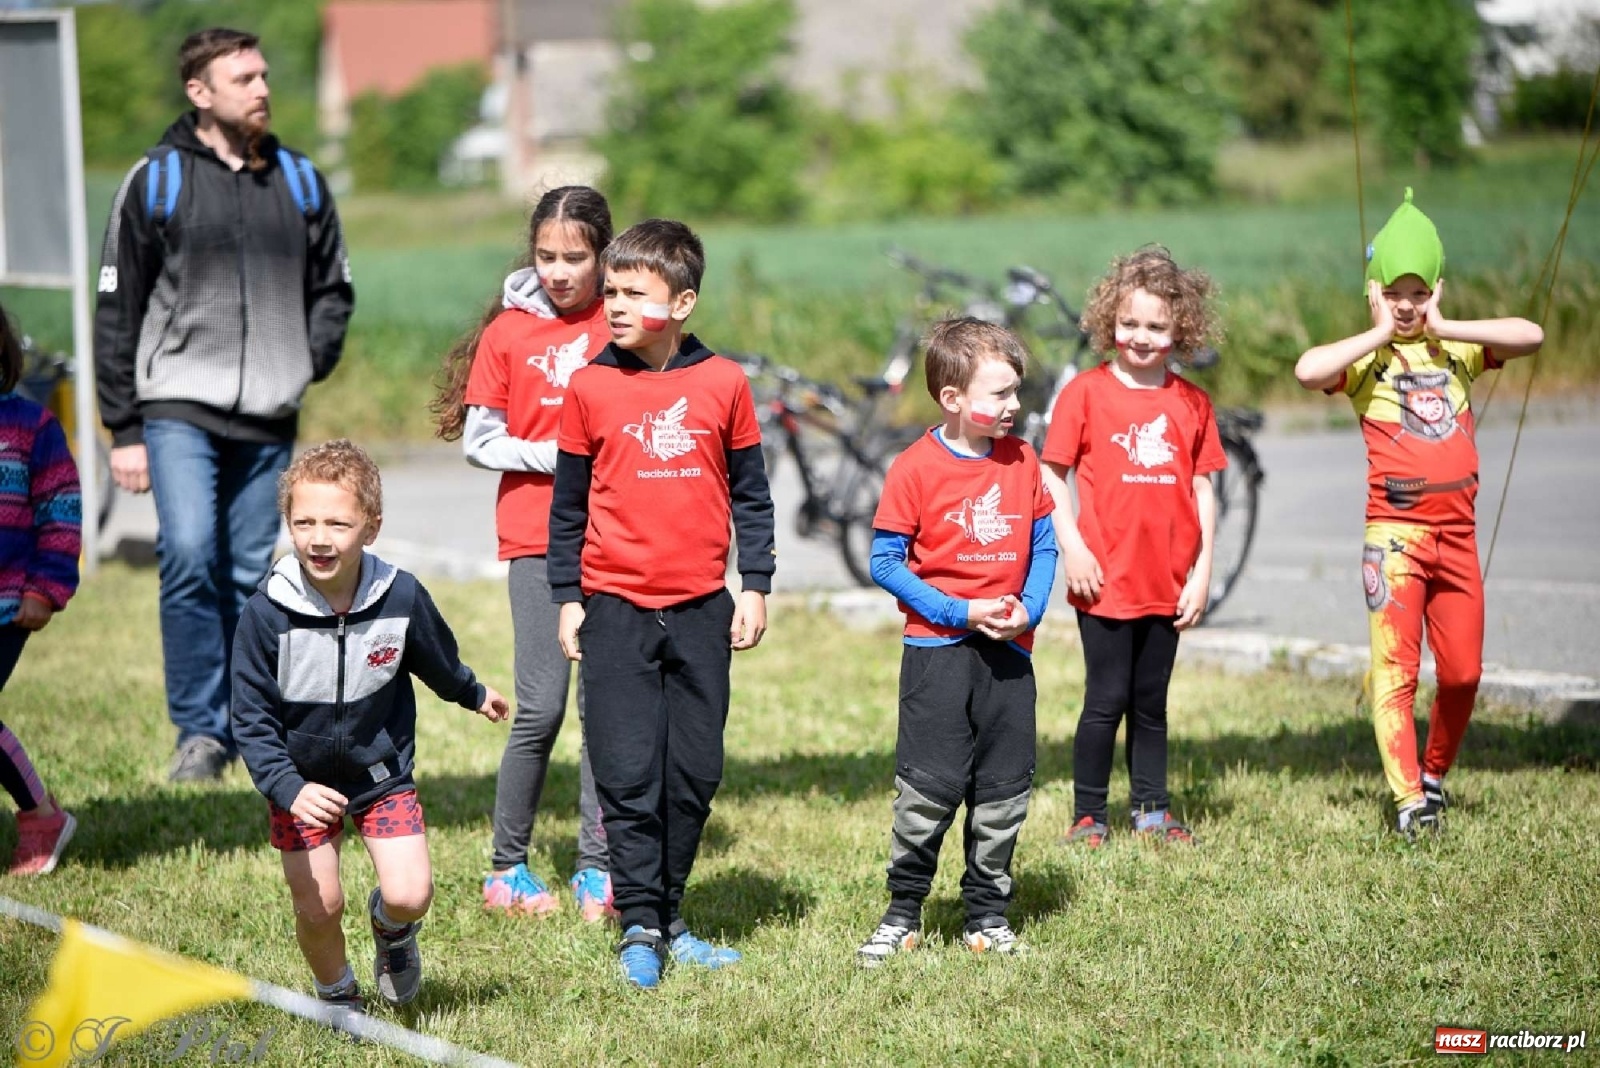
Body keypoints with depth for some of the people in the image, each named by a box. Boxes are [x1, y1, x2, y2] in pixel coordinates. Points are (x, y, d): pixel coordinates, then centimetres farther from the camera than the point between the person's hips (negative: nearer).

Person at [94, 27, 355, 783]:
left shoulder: (300, 181, 11)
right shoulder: (156, 181, 1)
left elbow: (333, 287, 21)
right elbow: (117, 311, 3)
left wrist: (312, 359, 1)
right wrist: (122, 430, 0)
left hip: (270, 420, 3)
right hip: (180, 408, -3)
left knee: (253, 577, 6)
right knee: (189, 556, -18)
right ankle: (199, 730, -11)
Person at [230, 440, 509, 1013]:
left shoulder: (401, 597, -18)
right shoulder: (267, 612, -24)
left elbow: (438, 660, 6)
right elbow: (251, 719, -18)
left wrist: (474, 695, 25)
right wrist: (289, 789, -31)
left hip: (381, 769, 1)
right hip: (302, 779, -1)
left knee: (410, 895, -11)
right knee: (317, 906, -1)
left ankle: (391, 925, 27)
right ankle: (338, 996, 30)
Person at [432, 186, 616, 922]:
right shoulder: (508, 332, 2)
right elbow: (478, 442, 2)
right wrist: (558, 456, -10)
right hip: (536, 537, -1)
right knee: (542, 707, -6)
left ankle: (597, 869, 9)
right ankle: (508, 867, 7)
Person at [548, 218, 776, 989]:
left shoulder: (723, 384, 1)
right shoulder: (592, 387, 0)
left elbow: (750, 492, 8)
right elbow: (569, 500, 6)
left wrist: (755, 586, 5)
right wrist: (567, 598, 4)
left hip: (702, 607, 1)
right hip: (616, 606, -1)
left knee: (696, 773, 6)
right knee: (628, 773, -4)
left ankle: (668, 916, 18)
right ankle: (640, 927, 2)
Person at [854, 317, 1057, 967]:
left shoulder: (1022, 462, 5)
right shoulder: (916, 468, -9)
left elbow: (1044, 547, 11)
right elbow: (885, 562, -8)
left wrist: (1028, 608, -8)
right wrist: (960, 612, -14)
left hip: (1008, 651, 4)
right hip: (938, 649, -4)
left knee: (1004, 790, 7)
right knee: (929, 789, -4)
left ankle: (988, 916, 19)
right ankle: (903, 914, 9)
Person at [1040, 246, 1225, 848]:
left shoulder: (1191, 404, 6)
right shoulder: (1086, 393, -4)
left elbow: (1202, 488, 9)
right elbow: (1052, 475, -3)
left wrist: (1202, 571, 4)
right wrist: (1072, 549, -10)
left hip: (1168, 586, 3)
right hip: (1106, 580, -3)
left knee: (1151, 702, 13)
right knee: (1107, 699, 0)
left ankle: (1153, 810, 22)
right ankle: (1088, 815, 10)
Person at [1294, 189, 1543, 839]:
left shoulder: (1457, 350, 11)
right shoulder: (1366, 358, 1)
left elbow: (1530, 336, -6)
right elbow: (1308, 370, -20)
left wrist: (1441, 328, -5)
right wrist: (1381, 332, -10)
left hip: (1456, 530, 4)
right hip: (1395, 529, -4)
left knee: (1463, 671, 7)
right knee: (1395, 668, -9)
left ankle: (1434, 772, 28)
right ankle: (1407, 798, -11)